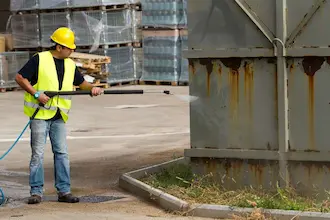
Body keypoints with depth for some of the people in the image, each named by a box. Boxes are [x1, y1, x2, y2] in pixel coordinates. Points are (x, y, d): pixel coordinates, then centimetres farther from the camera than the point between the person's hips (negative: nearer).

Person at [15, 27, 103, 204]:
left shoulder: (70, 65, 12)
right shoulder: (39, 59, -5)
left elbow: (81, 83, 22)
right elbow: (20, 78, -6)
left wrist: (92, 88, 0)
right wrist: (36, 94, -15)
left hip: (59, 116, 5)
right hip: (40, 114, -5)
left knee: (62, 153, 3)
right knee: (38, 153, -3)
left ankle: (64, 191, 8)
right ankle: (36, 192, 3)